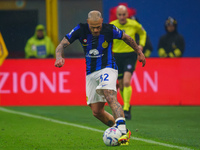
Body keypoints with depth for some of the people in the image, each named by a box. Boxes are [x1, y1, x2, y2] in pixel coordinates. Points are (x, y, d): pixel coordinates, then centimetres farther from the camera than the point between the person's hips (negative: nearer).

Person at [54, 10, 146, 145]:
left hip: (107, 68, -5)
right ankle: (120, 130, 21)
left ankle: (122, 131, -46)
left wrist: (139, 52, 19)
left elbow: (126, 38, 9)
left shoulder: (109, 29, -11)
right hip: (91, 73, 5)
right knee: (97, 112, 4)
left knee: (110, 97, -32)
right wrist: (59, 57, -30)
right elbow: (62, 45, -8)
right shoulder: (81, 30, -8)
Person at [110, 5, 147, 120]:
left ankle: (126, 110, -23)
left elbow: (143, 33, 17)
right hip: (117, 56, 2)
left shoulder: (134, 24, -3)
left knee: (126, 82, -20)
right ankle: (127, 105, 34)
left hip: (130, 55, -2)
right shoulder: (111, 26, -3)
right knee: (121, 84, 9)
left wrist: (141, 45, 2)